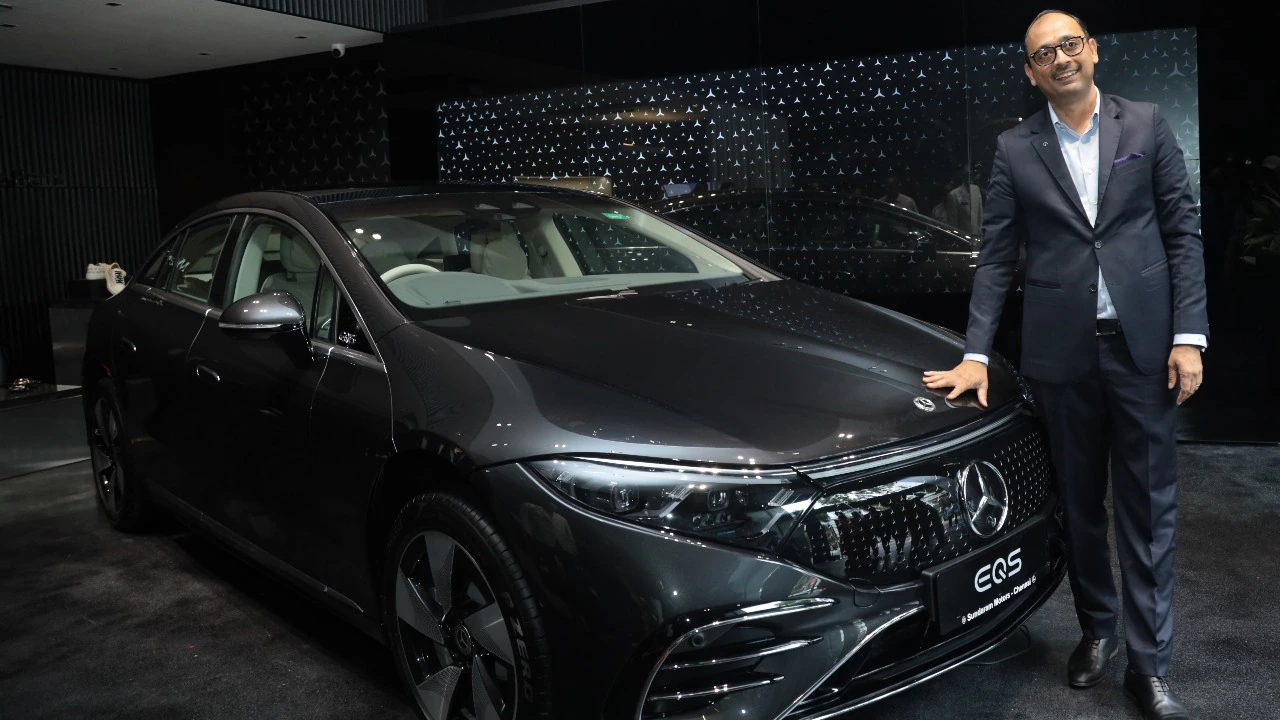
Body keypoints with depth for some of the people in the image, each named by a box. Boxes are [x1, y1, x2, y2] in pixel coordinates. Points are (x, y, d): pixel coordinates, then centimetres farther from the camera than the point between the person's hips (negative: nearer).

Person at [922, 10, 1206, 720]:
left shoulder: (1146, 124, 5)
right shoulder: (1015, 149, 5)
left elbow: (1182, 231, 3)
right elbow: (995, 257, 4)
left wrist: (1189, 336, -5)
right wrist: (976, 354, -3)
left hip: (1142, 343, 0)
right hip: (1060, 349, 1)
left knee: (1147, 506, 4)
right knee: (1079, 503, 11)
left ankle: (1148, 663, 16)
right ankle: (1096, 629, 30)